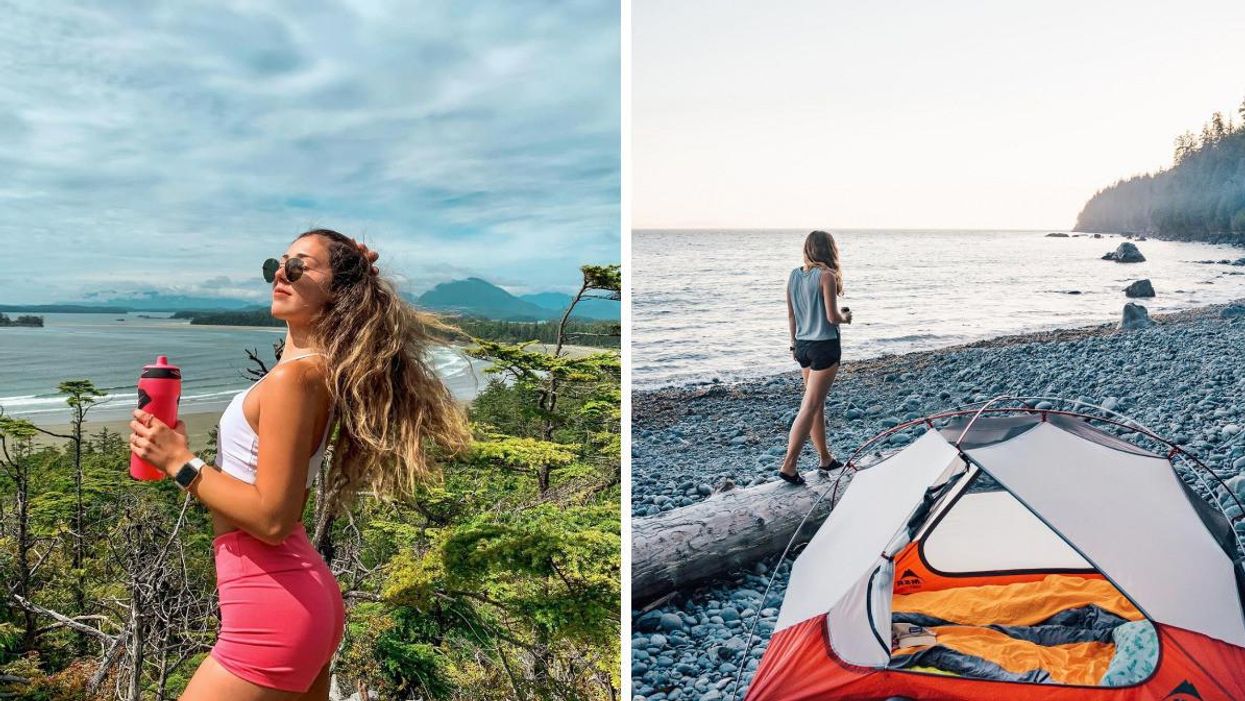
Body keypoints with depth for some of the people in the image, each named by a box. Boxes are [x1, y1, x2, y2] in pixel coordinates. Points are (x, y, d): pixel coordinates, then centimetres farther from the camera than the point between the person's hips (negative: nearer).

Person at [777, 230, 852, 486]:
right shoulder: (826, 276, -15)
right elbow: (832, 317, -17)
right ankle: (789, 465, -7)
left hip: (802, 345, 7)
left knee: (817, 403, 18)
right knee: (810, 407, -4)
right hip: (824, 347, -7)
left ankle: (826, 459, 29)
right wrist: (846, 317, 5)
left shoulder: (794, 276, 5)